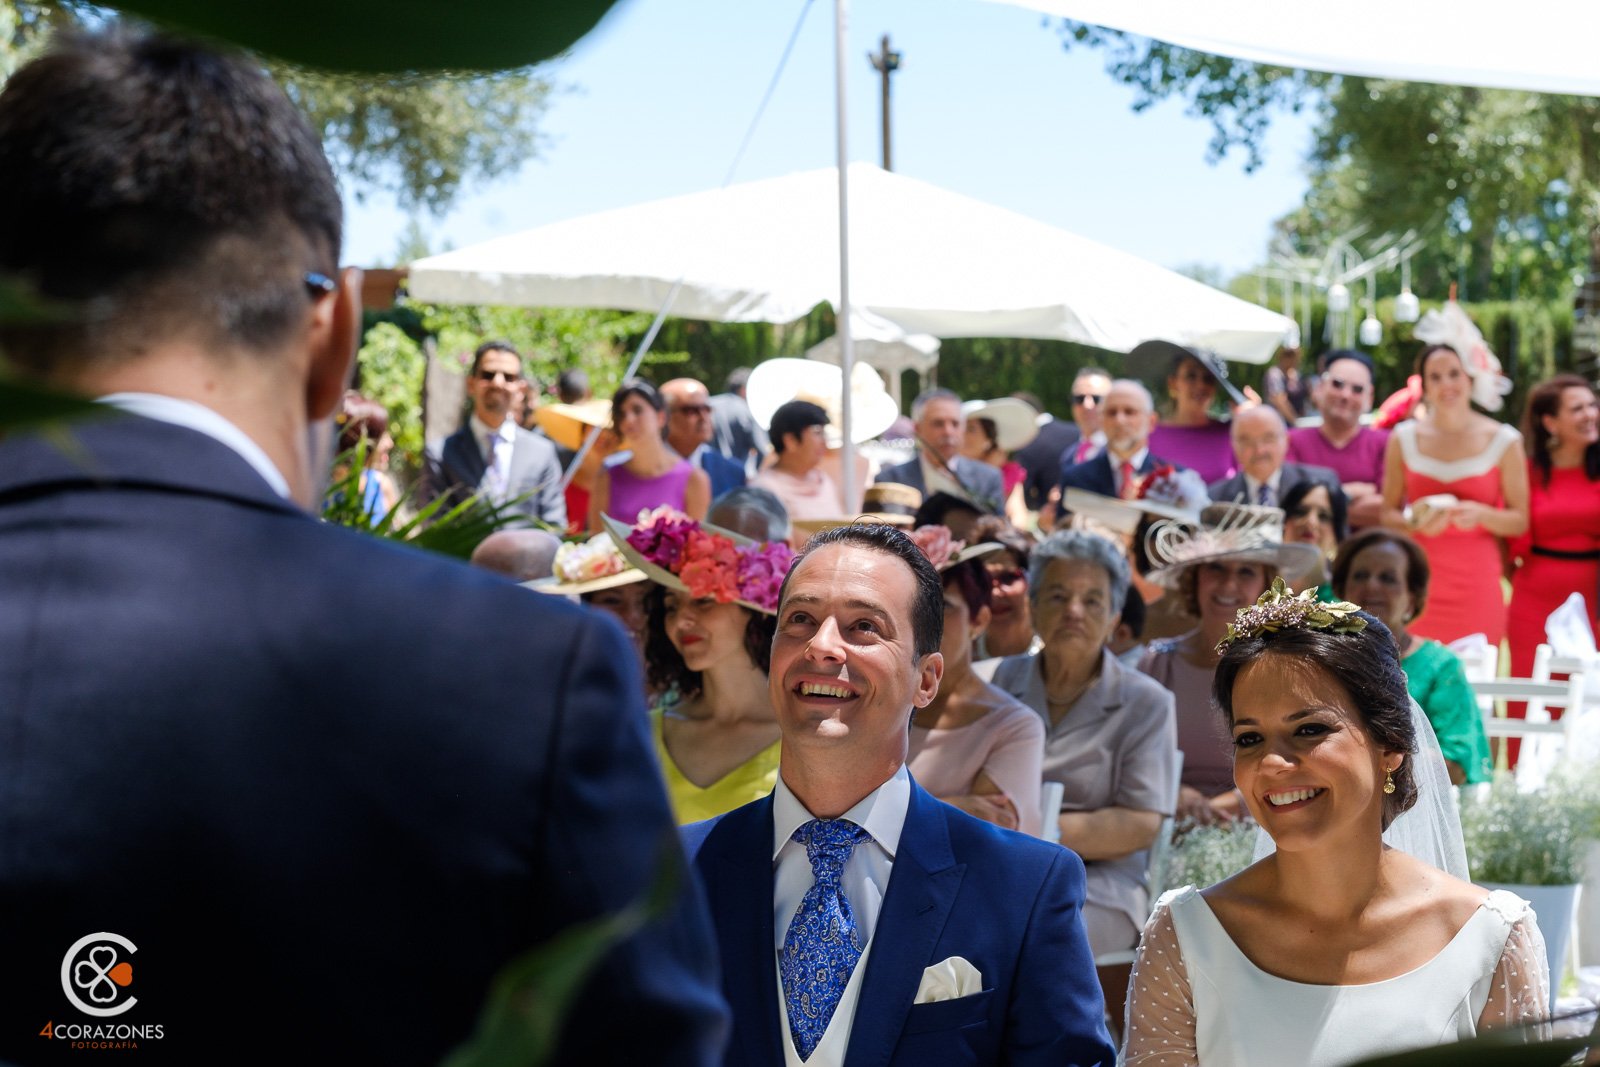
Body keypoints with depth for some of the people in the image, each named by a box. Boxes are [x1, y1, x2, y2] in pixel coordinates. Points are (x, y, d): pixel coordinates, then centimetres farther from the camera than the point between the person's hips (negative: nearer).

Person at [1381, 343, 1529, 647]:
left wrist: (1481, 514, -14)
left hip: (1476, 588, -1)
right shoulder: (1404, 438, 8)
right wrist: (1416, 523, -9)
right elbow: (1387, 513, 11)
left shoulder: (1504, 442, 4)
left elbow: (1521, 521, 4)